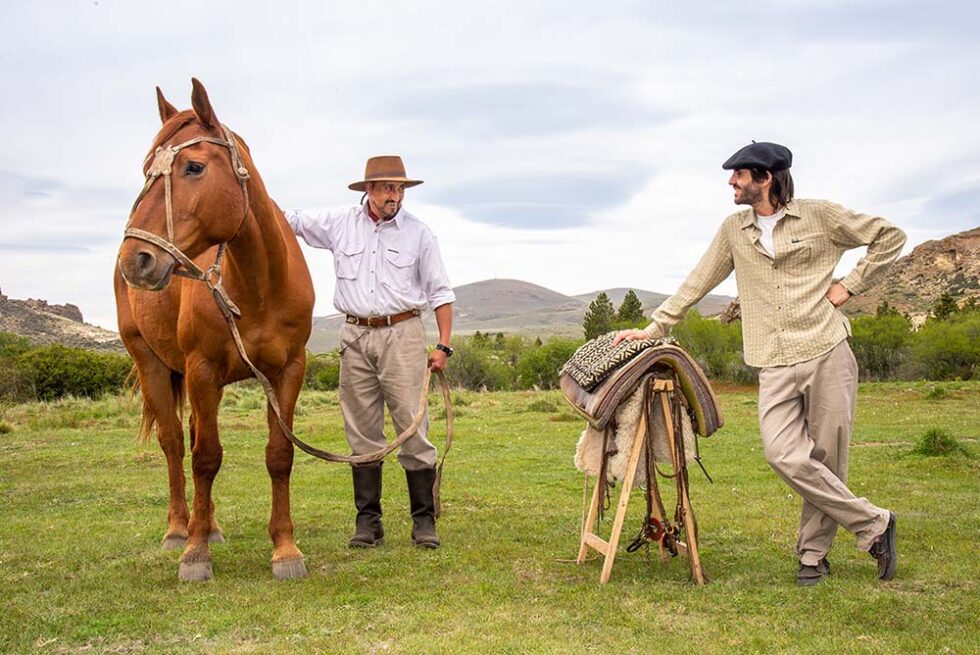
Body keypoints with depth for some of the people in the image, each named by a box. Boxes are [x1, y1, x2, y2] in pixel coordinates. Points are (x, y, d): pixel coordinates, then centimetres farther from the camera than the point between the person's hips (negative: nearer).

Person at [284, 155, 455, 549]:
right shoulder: (339, 225, 8)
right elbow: (287, 220, 18)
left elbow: (440, 292, 5)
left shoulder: (419, 234, 3)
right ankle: (367, 520, 13)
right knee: (362, 433, 6)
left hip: (402, 334, -2)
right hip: (356, 335, 2)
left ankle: (424, 520, 3)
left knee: (413, 427, -5)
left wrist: (443, 346, -3)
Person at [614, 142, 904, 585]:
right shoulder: (734, 230, 15)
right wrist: (656, 327, 14)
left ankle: (814, 553, 17)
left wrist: (850, 285, 2)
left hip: (827, 353, -3)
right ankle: (873, 525, 1)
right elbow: (698, 282, 19)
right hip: (775, 368, 3)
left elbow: (890, 237, 10)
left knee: (825, 460, -1)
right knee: (785, 456, -14)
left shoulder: (819, 216, 3)